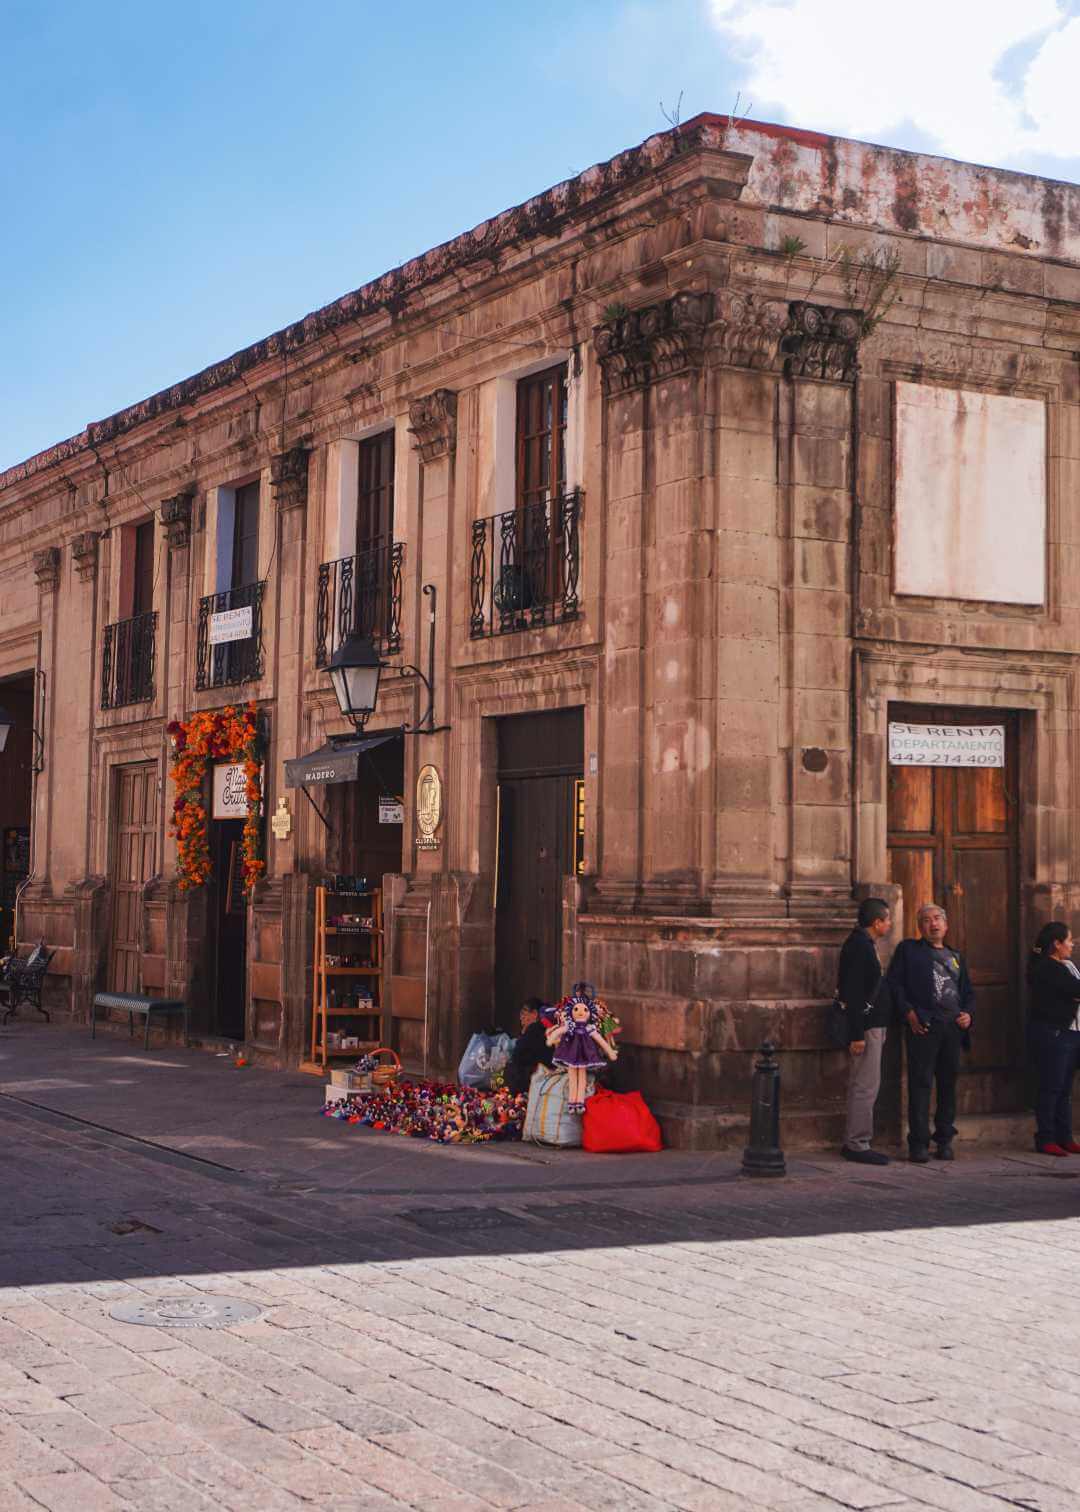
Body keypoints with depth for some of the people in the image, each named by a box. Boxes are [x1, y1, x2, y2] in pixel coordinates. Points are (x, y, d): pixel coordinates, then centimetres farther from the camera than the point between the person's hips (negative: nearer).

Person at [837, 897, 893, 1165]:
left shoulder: (864, 944, 17)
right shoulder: (859, 946, -15)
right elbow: (852, 993, -20)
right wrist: (857, 1034, -23)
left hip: (871, 1025, 10)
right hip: (865, 1027, -10)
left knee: (863, 1086, 13)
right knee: (866, 1086, -8)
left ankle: (854, 1143, 18)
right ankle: (857, 1145, -5)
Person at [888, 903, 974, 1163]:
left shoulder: (955, 956, 23)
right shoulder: (908, 949, 9)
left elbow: (968, 992, 25)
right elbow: (894, 983, 0)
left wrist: (968, 1014, 5)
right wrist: (908, 1012, -12)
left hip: (954, 1027, 5)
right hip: (923, 1026, -5)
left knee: (949, 1084, 7)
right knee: (921, 1084, -6)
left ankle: (944, 1140, 16)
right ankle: (918, 1144, -4)